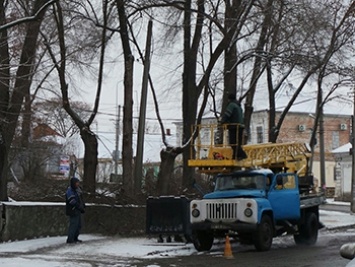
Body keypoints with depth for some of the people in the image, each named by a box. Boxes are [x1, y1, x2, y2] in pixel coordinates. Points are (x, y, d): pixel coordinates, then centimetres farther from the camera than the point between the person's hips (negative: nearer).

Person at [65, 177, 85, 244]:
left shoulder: (77, 190, 14)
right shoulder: (70, 191, -15)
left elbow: (80, 199, 20)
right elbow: (72, 201, -20)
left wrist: (83, 206, 7)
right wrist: (80, 207, -18)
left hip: (78, 211, 10)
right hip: (73, 211, -10)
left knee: (78, 225, 14)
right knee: (74, 224, -10)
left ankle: (75, 238, 24)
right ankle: (70, 239, -5)